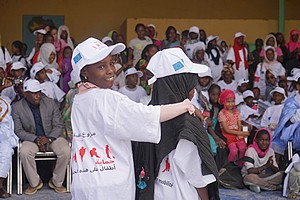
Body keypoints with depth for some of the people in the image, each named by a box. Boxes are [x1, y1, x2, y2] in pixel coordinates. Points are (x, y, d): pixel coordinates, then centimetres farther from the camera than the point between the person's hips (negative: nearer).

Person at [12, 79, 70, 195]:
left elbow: (58, 125, -1)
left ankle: (56, 182, -6)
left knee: (65, 151, -28)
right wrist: (35, 139, -20)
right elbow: (18, 130, -5)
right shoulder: (17, 107, -5)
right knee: (24, 152, -33)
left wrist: (49, 138, -20)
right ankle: (34, 183, -10)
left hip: (52, 136, 1)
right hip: (32, 138, 0)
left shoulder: (50, 103, -3)